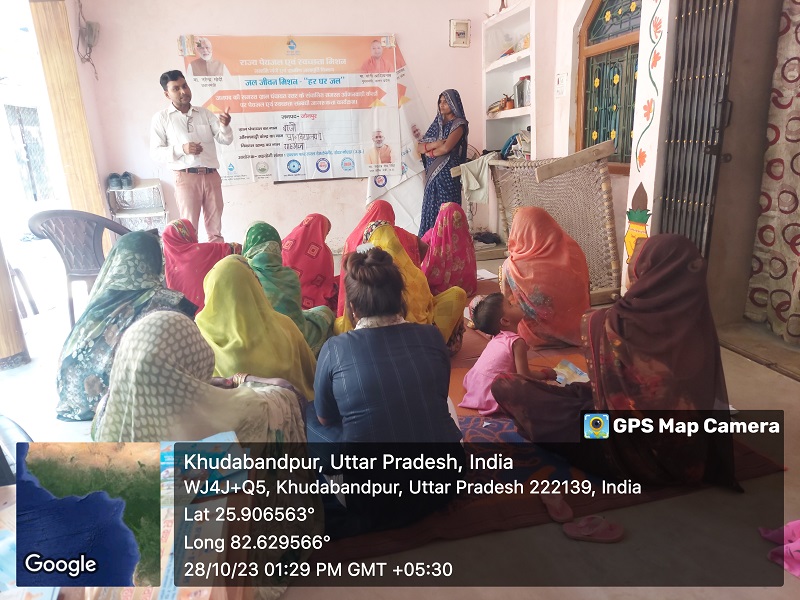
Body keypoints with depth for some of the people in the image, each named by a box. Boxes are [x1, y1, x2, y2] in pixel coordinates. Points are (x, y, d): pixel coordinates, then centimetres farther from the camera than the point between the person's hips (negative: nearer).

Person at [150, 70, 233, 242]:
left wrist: (225, 126, -17)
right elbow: (155, 152, -2)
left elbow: (226, 140, 5)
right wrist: (181, 149, -17)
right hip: (186, 177, -3)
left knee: (216, 228, 10)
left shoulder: (204, 113, 10)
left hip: (211, 175, 3)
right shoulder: (161, 118, 2)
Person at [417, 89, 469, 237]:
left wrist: (429, 152, 0)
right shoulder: (437, 123, 17)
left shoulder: (459, 124, -2)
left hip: (448, 173, -6)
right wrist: (435, 144, -9)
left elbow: (446, 148, -17)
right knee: (430, 210, 4)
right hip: (432, 173, 6)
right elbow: (419, 147, 9)